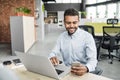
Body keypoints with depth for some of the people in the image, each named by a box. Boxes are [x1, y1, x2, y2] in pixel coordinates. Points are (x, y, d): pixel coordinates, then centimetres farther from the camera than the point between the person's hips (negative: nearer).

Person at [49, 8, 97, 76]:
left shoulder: (87, 37, -11)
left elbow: (93, 59, -18)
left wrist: (86, 69, -39)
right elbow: (54, 52, 4)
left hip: (82, 73, -3)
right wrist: (52, 58, -19)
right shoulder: (62, 36, 4)